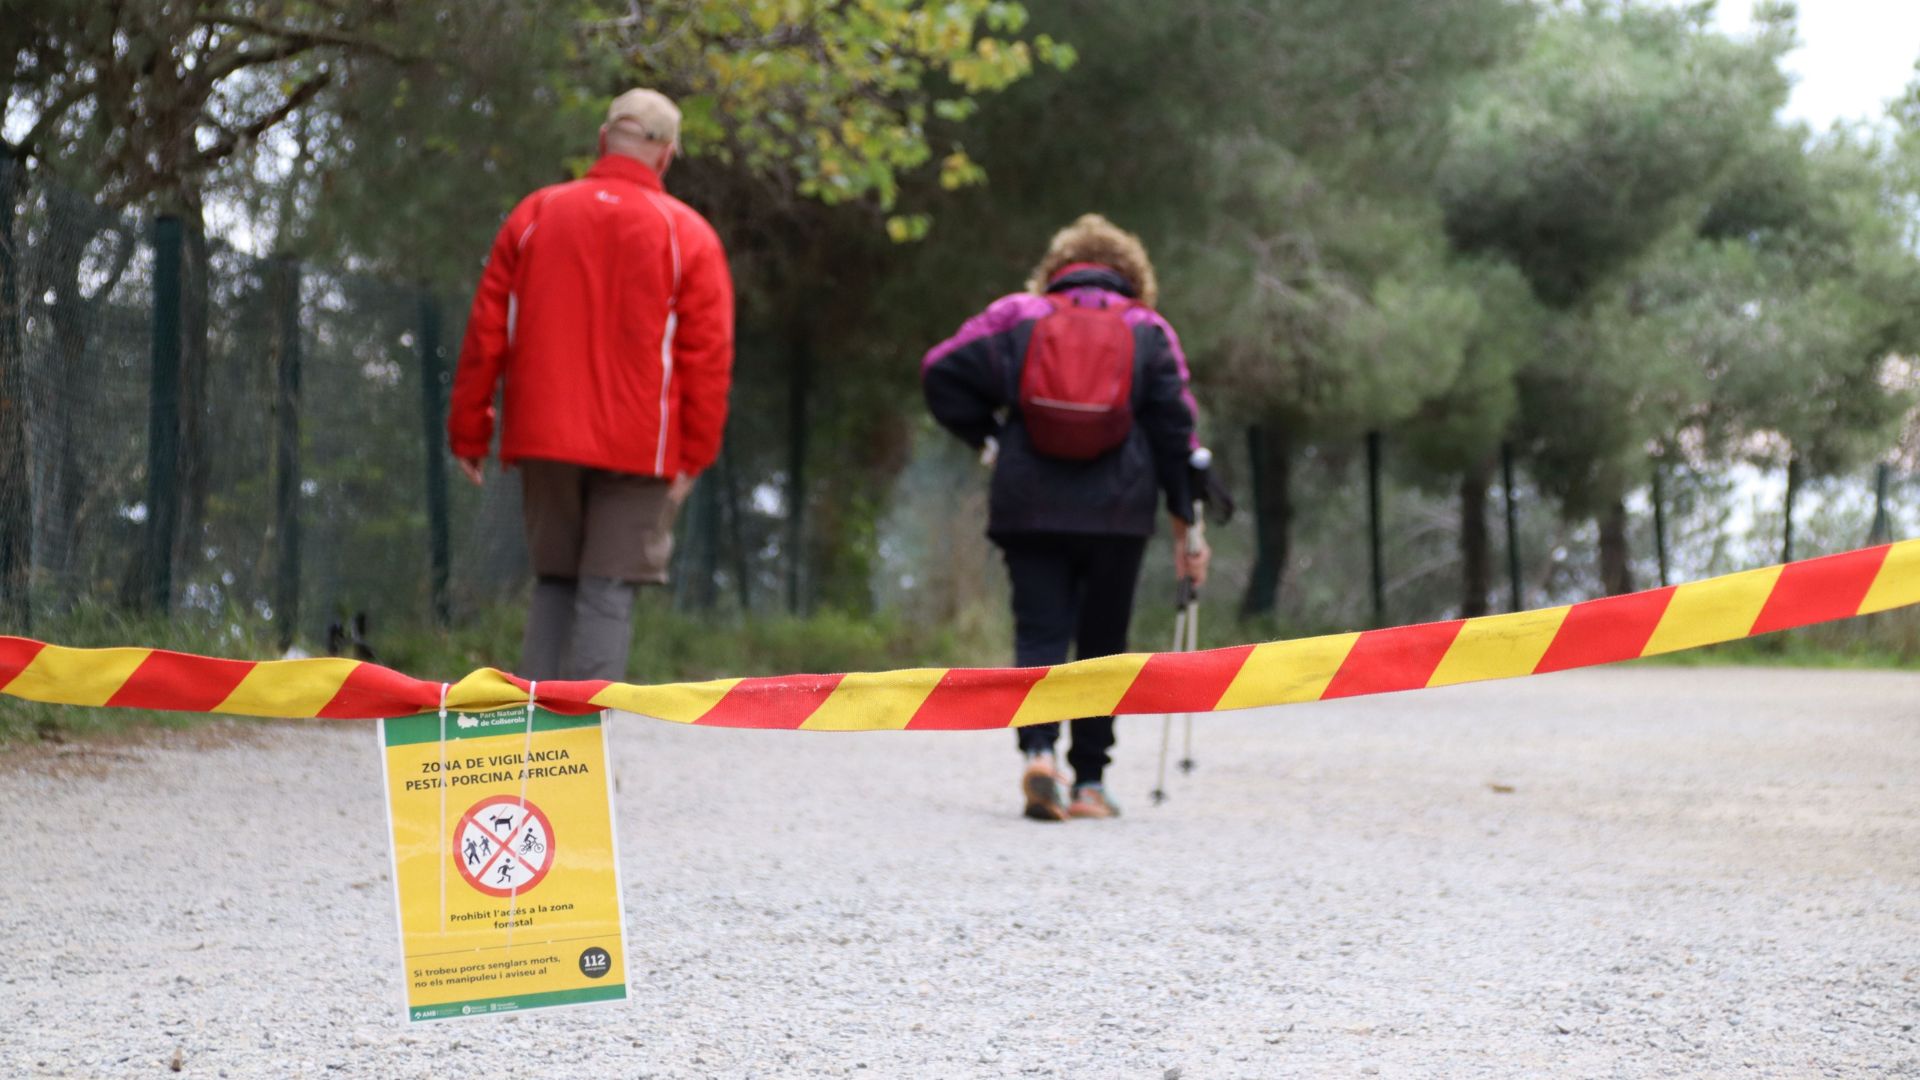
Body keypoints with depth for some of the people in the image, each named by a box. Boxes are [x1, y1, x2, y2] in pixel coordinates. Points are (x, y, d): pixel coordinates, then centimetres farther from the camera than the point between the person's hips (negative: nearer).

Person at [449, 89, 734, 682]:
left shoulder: (534, 215, 8)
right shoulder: (687, 233, 0)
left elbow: (485, 335, 6)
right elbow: (708, 355, -4)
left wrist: (469, 434, 10)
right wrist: (695, 454, 1)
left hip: (543, 438, 3)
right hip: (637, 448, -3)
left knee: (553, 586, 14)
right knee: (608, 595, -2)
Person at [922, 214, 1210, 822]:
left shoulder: (1017, 317, 8)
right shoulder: (1148, 331, 8)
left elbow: (942, 371, 0)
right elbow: (1175, 428, 5)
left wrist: (984, 437, 11)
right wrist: (1185, 524, 8)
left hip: (1029, 510, 0)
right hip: (1118, 514, 0)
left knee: (1040, 634, -1)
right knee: (1102, 644, 11)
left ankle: (1038, 749, -26)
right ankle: (1090, 782, 12)